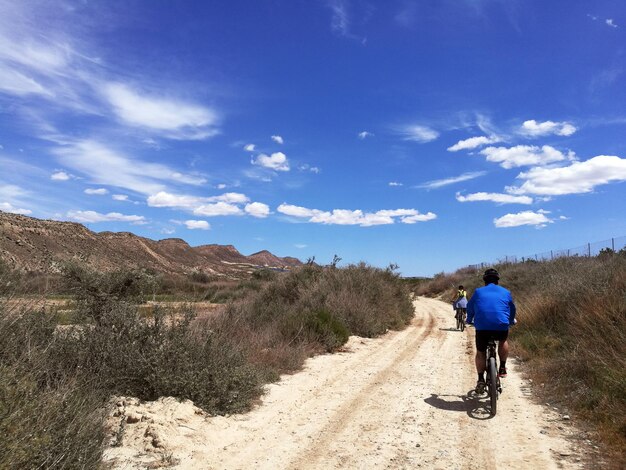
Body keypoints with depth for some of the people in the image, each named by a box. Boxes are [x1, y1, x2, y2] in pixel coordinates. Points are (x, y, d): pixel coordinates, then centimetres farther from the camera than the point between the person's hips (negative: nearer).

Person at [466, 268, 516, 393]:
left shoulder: (478, 292, 15)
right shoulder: (505, 292, 17)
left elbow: (470, 307, 23)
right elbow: (512, 309, 30)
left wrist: (469, 320, 41)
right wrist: (511, 321, 49)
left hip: (482, 327, 0)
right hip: (501, 327, 1)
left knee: (480, 353, 16)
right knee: (503, 341, 33)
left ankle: (480, 380, 8)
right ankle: (502, 368, 27)